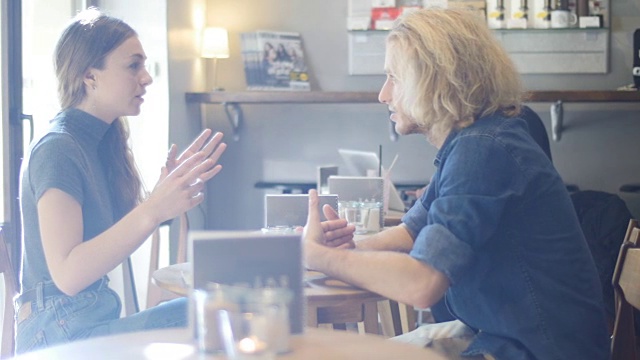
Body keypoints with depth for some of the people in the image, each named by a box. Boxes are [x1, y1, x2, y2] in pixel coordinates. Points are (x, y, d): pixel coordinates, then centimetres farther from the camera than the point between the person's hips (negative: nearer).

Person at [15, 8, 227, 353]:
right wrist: (153, 210, -30)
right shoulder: (57, 149, -14)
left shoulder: (99, 141, 13)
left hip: (94, 318, 9)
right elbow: (67, 274, -23)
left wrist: (164, 190, 4)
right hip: (58, 334, -9)